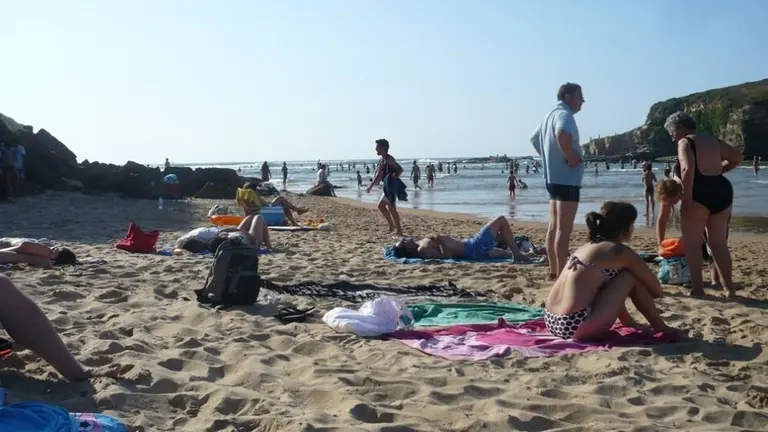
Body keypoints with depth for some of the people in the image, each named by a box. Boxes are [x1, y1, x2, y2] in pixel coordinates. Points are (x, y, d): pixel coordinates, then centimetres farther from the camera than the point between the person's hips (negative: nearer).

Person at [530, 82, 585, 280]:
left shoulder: (551, 115, 19)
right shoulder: (564, 114, -12)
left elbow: (535, 139, 31)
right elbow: (562, 134, -35)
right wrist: (572, 158, -24)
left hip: (553, 177, 10)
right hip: (566, 178, -10)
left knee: (554, 226, 13)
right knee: (564, 228, -10)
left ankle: (553, 271, 20)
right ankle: (561, 274, -11)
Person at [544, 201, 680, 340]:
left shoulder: (588, 247, 21)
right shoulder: (621, 251, -1)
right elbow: (657, 290, 11)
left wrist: (629, 322, 43)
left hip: (553, 322, 9)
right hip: (577, 326, -9)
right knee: (631, 276, 5)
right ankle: (660, 327, 21)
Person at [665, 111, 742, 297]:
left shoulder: (685, 142, -5)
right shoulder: (712, 139, 17)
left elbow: (688, 170, -21)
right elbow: (737, 157, 23)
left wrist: (686, 200, -21)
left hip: (700, 192, -7)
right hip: (722, 190, 7)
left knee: (692, 244, 3)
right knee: (719, 243, 16)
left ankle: (698, 288, 1)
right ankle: (728, 287, 16)